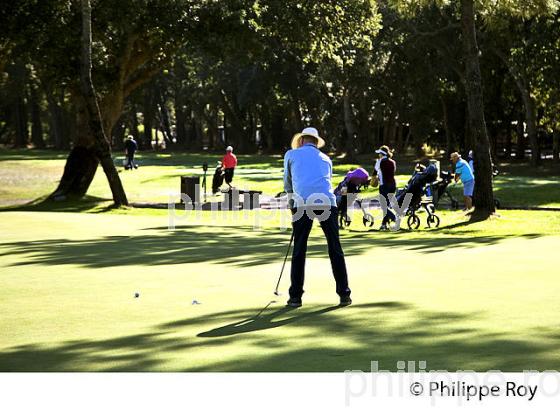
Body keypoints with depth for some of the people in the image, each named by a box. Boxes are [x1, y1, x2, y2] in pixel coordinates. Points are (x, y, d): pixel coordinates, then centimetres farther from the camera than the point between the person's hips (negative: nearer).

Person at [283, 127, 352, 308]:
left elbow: (288, 185, 27)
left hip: (303, 203, -2)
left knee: (299, 250, 7)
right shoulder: (325, 159, 27)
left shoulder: (291, 154, 19)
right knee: (335, 249, 9)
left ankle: (296, 296, 7)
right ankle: (344, 294, 9)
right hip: (327, 202, 2)